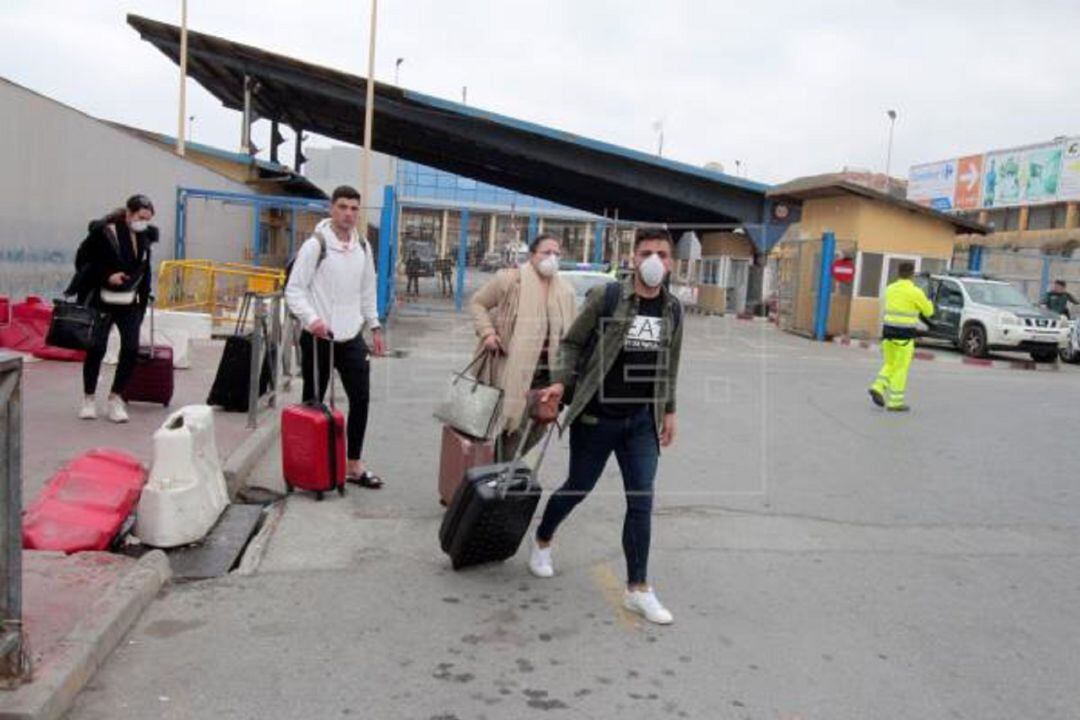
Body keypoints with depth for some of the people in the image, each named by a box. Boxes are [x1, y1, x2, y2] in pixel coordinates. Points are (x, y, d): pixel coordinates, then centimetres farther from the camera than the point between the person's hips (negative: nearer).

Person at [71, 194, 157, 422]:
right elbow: (82, 260, -7)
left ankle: (115, 399, 10)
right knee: (97, 349, -2)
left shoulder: (144, 238, 4)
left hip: (130, 304, 4)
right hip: (102, 302, -4)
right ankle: (89, 399, 15)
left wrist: (143, 296, 10)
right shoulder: (103, 233, -11)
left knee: (131, 349, -4)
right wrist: (107, 276, -18)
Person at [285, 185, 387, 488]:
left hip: (352, 336, 5)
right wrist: (311, 319, -27)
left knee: (361, 398, 4)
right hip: (318, 337, -5)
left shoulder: (363, 247, 9)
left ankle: (354, 466, 15)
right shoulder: (315, 245, -10)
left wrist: (374, 327, 15)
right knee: (313, 402, 6)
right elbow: (294, 290, -12)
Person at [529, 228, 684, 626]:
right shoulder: (605, 296, -9)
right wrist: (560, 382, -16)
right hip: (597, 416, -3)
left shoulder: (673, 309, 5)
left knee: (641, 502, 0)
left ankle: (638, 589, 10)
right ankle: (542, 542, 41)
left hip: (643, 420, 3)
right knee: (578, 487, 12)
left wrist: (668, 410, 14)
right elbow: (572, 343, -3)